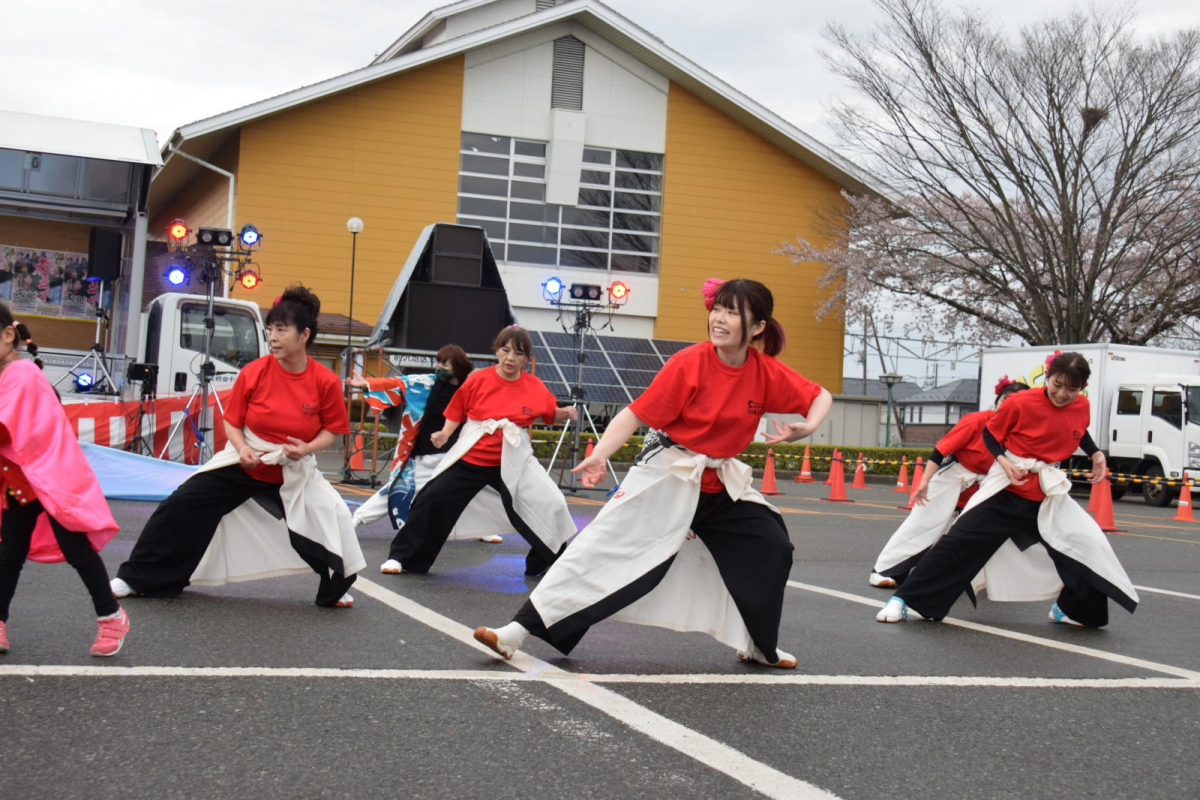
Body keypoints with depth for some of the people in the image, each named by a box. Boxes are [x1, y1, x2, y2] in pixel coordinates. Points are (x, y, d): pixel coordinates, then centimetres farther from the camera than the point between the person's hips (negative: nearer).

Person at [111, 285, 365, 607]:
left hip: (294, 473, 0)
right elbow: (232, 421, -1)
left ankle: (336, 588, 14)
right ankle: (136, 578, 11)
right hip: (244, 463, 1)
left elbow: (333, 428, -3)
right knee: (183, 507, -5)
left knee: (334, 516, -14)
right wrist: (241, 448, -20)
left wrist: (308, 448, -21)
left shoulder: (325, 381, -16)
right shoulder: (254, 372, -15)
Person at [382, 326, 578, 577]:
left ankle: (552, 561, 14)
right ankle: (403, 557, 14)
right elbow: (457, 411, 6)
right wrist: (445, 434, -9)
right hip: (469, 459, 0)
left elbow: (552, 415, 8)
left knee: (548, 504, -8)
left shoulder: (535, 387, -5)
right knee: (433, 500, -3)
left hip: (512, 463, 0)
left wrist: (566, 413, -13)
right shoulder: (477, 380, -6)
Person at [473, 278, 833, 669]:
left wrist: (806, 428, -16)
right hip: (664, 476, -5)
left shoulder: (768, 373, -7)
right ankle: (518, 630, -14)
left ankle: (758, 646, 24)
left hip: (719, 484, 5)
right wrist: (599, 455, -30)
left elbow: (821, 397, 6)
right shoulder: (690, 362, -19)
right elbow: (636, 413, -17)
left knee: (772, 547, 2)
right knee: (601, 548, -13)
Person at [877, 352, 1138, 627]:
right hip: (1006, 490, -4)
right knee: (959, 543, -10)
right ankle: (904, 600, -5)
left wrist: (1096, 454, 5)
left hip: (1049, 495, 4)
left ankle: (1069, 610, 20)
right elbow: (990, 433, -2)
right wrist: (1003, 462, -18)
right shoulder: (1021, 403, -17)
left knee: (1087, 547, -4)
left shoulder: (1082, 407, -3)